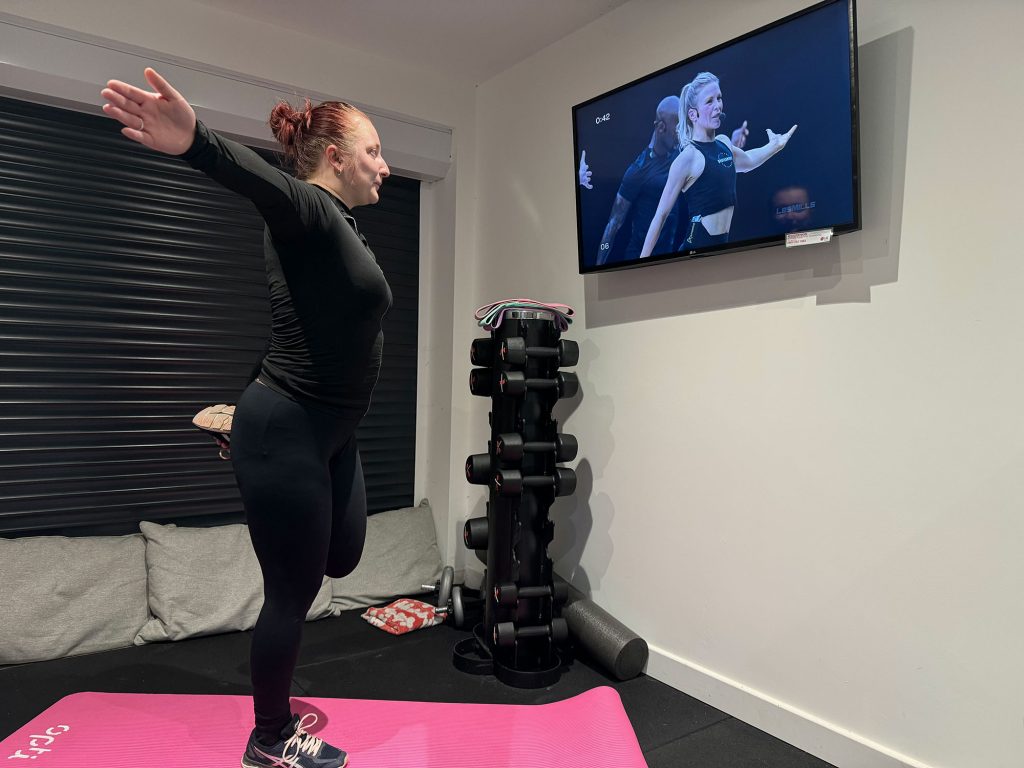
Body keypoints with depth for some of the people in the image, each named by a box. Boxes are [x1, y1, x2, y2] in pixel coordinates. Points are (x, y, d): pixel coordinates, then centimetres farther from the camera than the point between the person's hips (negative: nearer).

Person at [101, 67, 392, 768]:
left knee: (342, 557, 21)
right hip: (287, 433, -9)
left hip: (332, 434, 10)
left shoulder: (342, 226, 12)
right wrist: (197, 142, -58)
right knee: (293, 592, 6)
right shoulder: (309, 210, -16)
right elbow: (265, 182, -39)